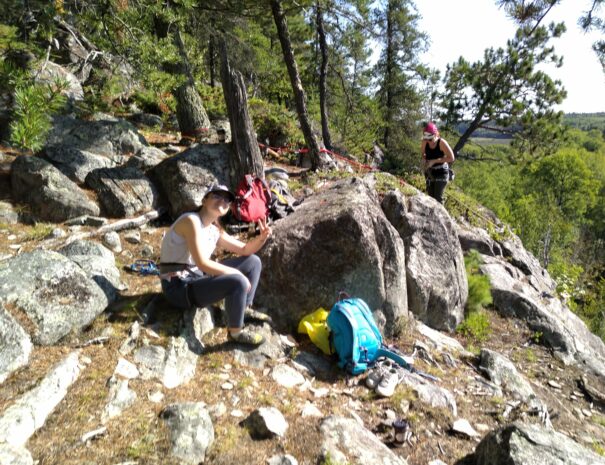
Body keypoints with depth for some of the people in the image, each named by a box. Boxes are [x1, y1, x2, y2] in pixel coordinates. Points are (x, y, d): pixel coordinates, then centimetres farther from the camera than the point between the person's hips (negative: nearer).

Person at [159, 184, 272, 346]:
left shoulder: (215, 231, 7)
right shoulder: (191, 221, -20)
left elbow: (245, 250, 13)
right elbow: (203, 264, -27)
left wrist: (262, 237, -7)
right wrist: (238, 274, -19)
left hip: (199, 278, 9)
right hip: (179, 288, -9)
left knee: (253, 261, 8)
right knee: (237, 282, -30)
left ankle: (245, 309, 15)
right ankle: (236, 331, -7)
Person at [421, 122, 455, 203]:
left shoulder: (442, 142, -20)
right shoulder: (425, 142, -8)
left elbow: (451, 158, -19)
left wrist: (434, 161, -23)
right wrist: (424, 160, -11)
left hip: (441, 173, -5)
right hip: (430, 172, 5)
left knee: (438, 197, -10)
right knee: (431, 196, 8)